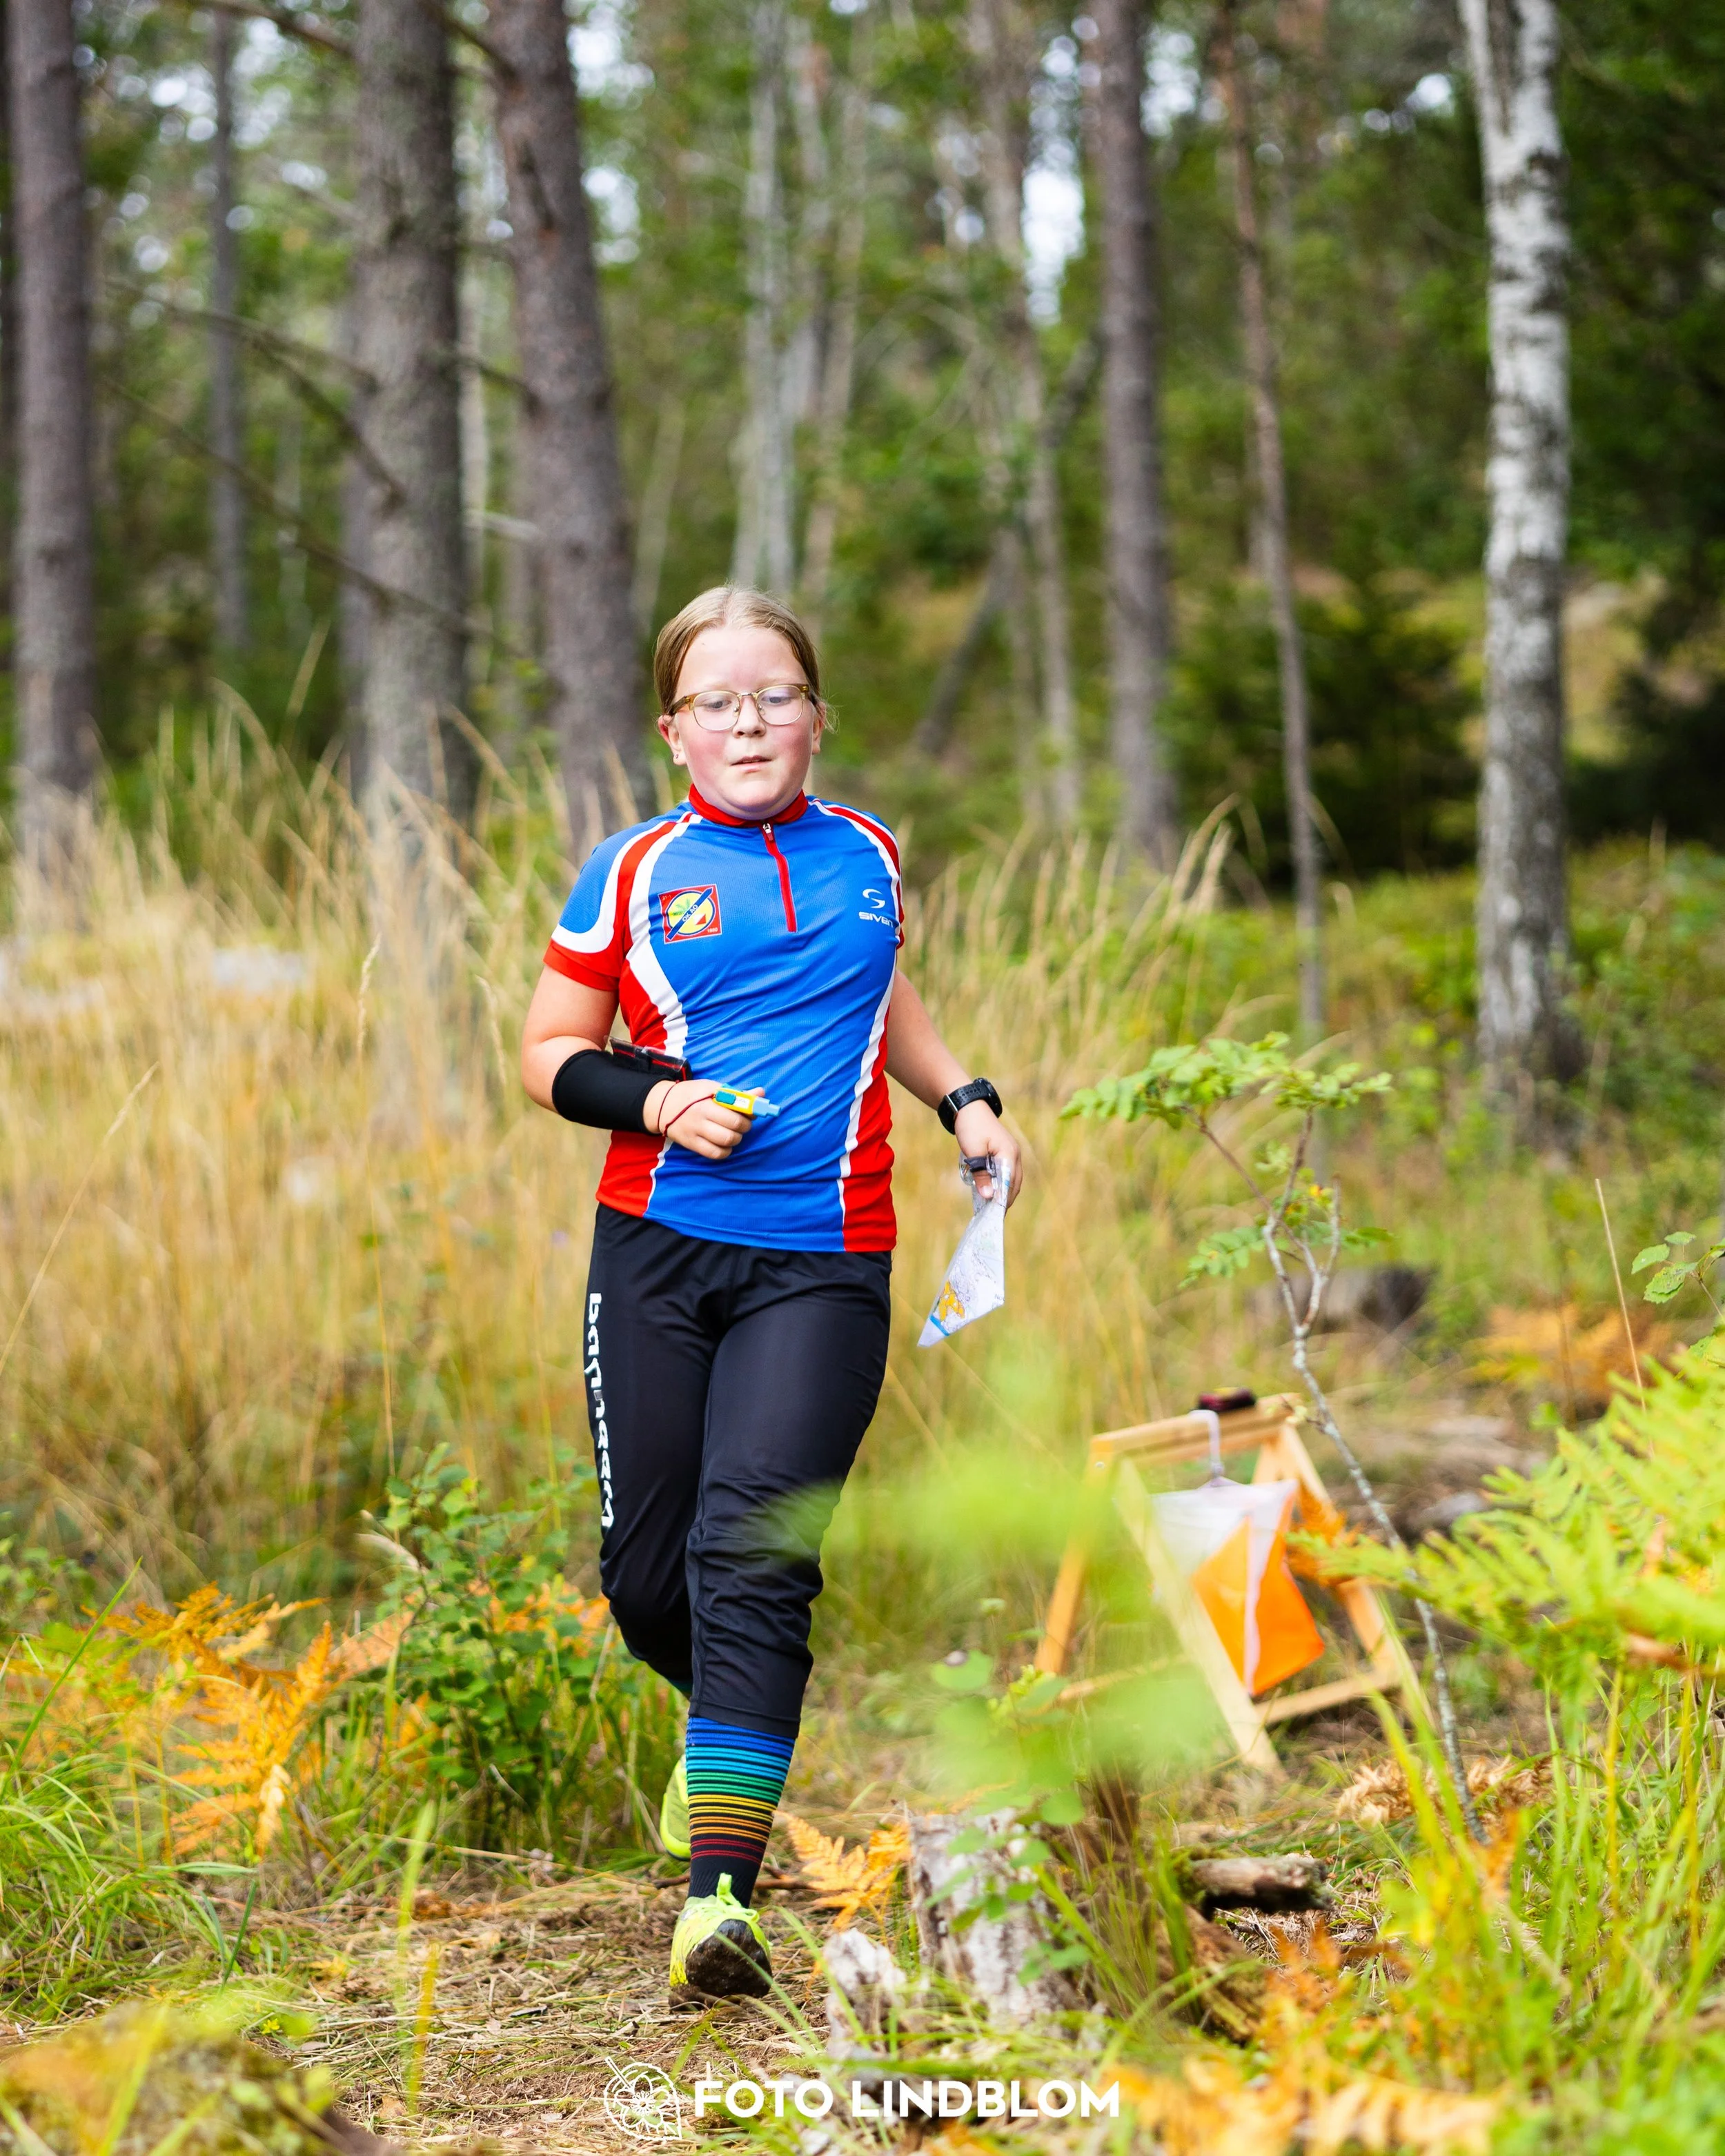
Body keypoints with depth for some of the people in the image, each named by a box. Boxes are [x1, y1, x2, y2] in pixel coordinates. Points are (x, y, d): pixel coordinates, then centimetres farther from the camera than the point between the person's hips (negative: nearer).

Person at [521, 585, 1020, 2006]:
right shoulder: (633, 875, 3)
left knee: (749, 1556, -15)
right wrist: (654, 1097, -9)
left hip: (821, 1264, 0)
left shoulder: (867, 856, 11)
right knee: (646, 1572, 4)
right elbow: (549, 1052, 9)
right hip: (658, 1253, 1)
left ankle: (721, 1891, -18)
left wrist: (964, 1101, 15)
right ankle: (730, 1726, 39)